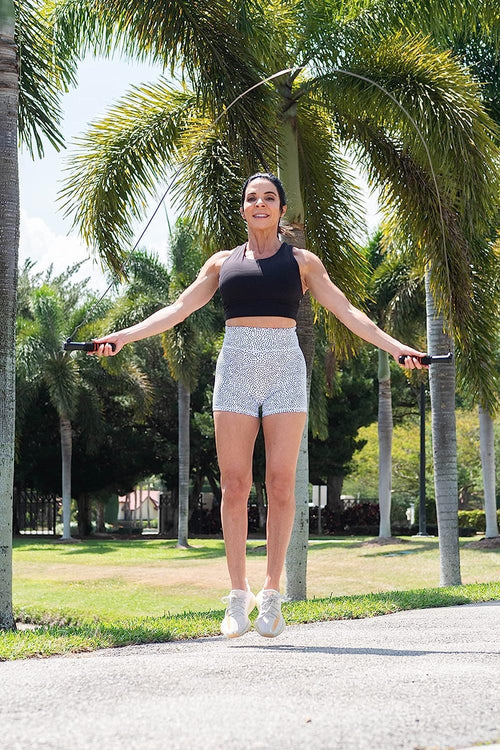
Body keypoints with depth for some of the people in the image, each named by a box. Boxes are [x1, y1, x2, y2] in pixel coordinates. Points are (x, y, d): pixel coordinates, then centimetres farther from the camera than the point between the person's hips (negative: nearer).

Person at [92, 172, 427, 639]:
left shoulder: (302, 262, 13)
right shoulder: (223, 263, 16)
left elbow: (346, 312, 11)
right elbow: (177, 310, 14)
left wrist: (394, 346, 2)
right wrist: (122, 337, 6)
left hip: (284, 370, -1)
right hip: (236, 369, 1)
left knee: (281, 484, -6)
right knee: (234, 485, -4)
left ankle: (271, 592, 0)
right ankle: (238, 595, 1)